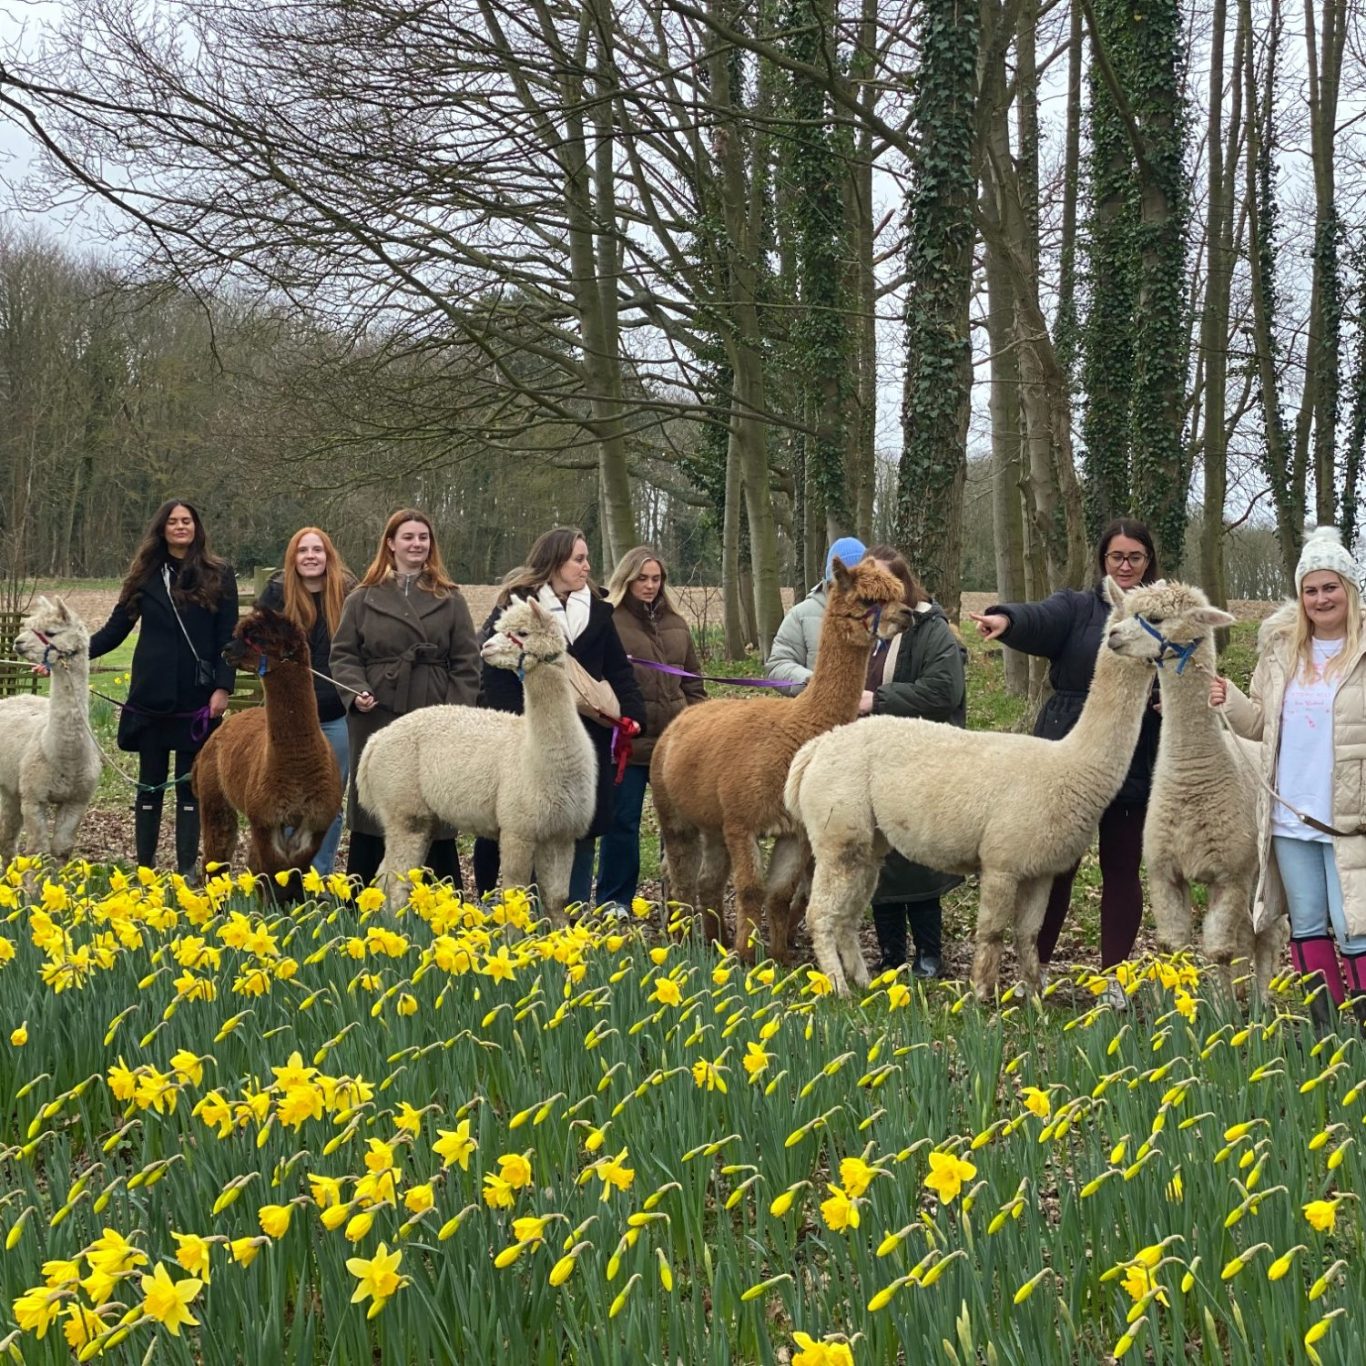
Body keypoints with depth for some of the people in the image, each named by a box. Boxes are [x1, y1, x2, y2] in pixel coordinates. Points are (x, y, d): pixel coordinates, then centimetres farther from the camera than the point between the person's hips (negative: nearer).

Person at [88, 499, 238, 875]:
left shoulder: (218, 576, 2)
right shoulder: (146, 576, 7)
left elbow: (228, 637, -1)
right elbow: (116, 629, 7)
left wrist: (223, 687, -10)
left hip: (196, 700, -2)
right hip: (151, 697, 2)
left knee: (190, 785, 3)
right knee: (150, 783, 7)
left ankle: (187, 869, 7)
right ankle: (144, 868, 12)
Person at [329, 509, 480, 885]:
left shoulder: (449, 600, 9)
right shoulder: (363, 599, 9)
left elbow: (466, 663, 5)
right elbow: (342, 654, 7)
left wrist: (458, 715, -5)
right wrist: (355, 691, -11)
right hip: (377, 719, 0)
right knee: (370, 825, 4)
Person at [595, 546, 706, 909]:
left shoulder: (675, 623, 15)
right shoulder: (608, 621, -3)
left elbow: (693, 682, 20)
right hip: (627, 742, -5)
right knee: (623, 821, 1)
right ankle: (614, 903, 11)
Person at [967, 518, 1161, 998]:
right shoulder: (1076, 607, 3)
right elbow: (1040, 618, -19)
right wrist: (1006, 619, -42)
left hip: (1135, 767, 1)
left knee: (1121, 870, 5)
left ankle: (1113, 980, 13)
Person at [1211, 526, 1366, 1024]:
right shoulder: (1281, 648, 9)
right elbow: (1262, 723, 16)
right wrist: (1229, 701, -2)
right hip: (1290, 814, 5)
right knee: (1306, 926, 12)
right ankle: (1324, 1027, 22)